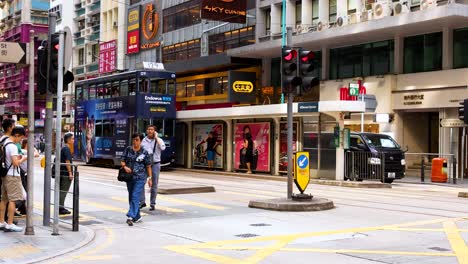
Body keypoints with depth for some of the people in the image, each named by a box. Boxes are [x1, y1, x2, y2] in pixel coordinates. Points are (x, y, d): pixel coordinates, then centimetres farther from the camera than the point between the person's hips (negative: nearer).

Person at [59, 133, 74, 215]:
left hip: (62, 172, 10)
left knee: (61, 190, 14)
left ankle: (60, 207, 20)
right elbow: (67, 162, -20)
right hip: (66, 173, -10)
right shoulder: (66, 149, -14)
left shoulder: (63, 148, 16)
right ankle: (61, 208, -5)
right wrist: (70, 173, -20)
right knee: (64, 191, -7)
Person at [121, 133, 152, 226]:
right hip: (129, 176, 5)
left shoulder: (144, 152, -3)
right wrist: (125, 166, -14)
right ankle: (137, 217, 24)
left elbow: (148, 166, 0)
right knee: (131, 197, 12)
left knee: (135, 197, -13)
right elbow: (122, 161, 7)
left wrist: (150, 177, -3)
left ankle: (130, 217, -17)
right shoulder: (128, 150, 5)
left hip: (140, 178, -5)